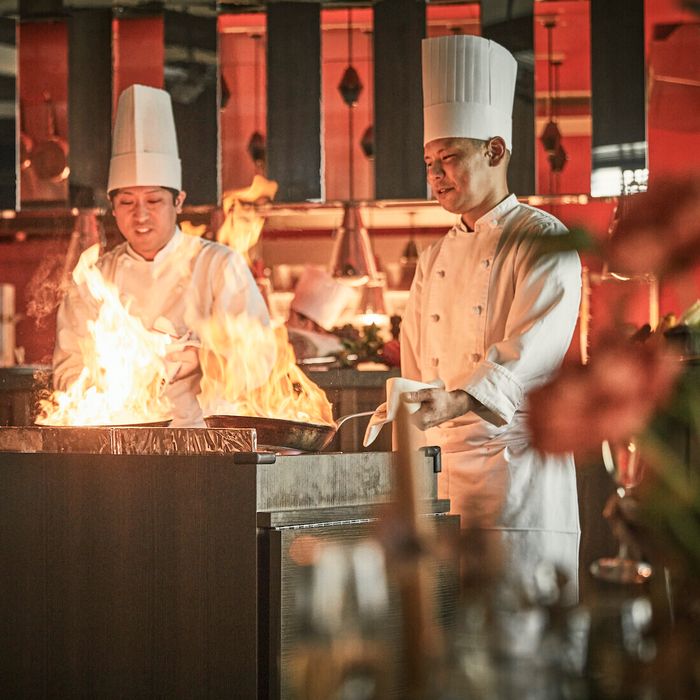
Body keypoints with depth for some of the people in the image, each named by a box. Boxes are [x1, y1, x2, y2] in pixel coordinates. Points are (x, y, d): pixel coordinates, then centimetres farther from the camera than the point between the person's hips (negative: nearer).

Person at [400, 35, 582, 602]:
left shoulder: (544, 243, -4)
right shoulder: (435, 261, 18)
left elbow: (531, 352, -19)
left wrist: (457, 401, -33)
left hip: (516, 464, -6)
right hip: (438, 468, 6)